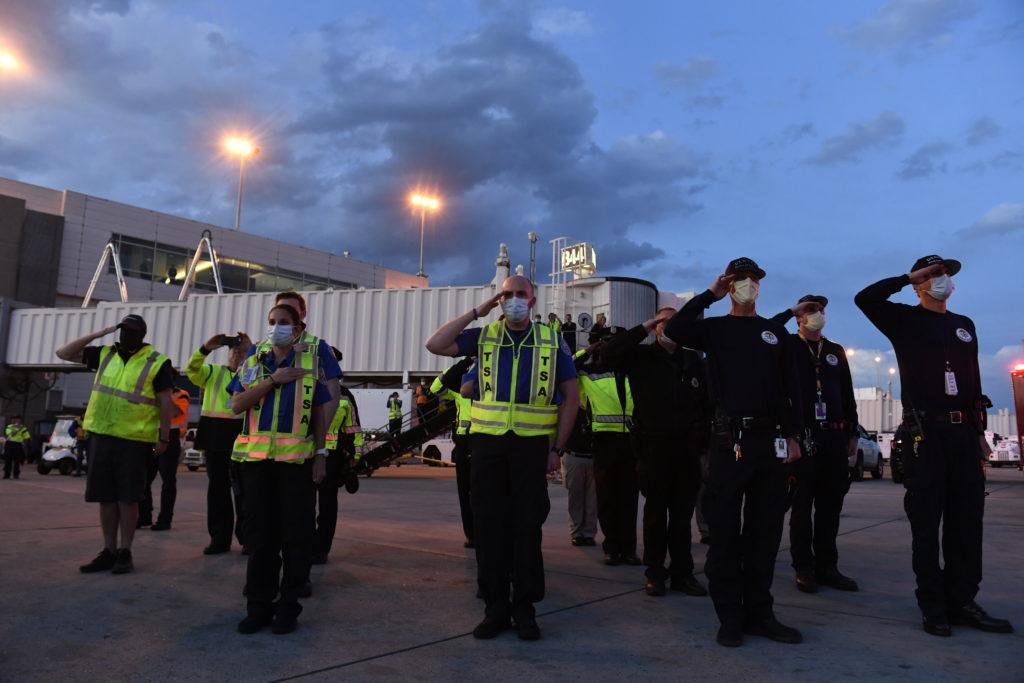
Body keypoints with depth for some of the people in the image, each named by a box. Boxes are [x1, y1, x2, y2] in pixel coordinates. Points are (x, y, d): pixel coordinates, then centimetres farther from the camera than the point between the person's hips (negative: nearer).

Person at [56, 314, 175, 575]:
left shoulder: (157, 362, -5)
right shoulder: (105, 355, 11)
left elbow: (166, 402, -6)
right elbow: (63, 353, 13)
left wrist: (164, 437, -10)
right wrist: (97, 334, 3)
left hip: (134, 440, -5)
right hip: (101, 436, 5)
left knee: (127, 498, 0)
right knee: (105, 497, 9)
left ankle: (125, 552, 10)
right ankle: (109, 551, 18)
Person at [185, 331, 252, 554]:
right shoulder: (213, 372, 12)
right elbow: (191, 370, -4)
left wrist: (252, 349, -15)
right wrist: (206, 348, -18)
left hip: (240, 434, -2)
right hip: (214, 434, 3)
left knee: (241, 488, -1)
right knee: (217, 487, 8)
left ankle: (247, 537, 7)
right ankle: (219, 538, 17)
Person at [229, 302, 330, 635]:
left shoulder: (311, 362, 5)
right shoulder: (252, 362, 10)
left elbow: (319, 413, 5)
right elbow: (237, 404, -1)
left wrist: (321, 455, -2)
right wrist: (273, 380, -11)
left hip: (298, 458, -2)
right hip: (256, 458, 2)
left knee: (295, 535, 2)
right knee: (259, 533, 7)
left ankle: (288, 605, 13)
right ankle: (259, 605, 18)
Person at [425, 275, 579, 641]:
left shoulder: (552, 342, 6)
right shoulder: (483, 337, 9)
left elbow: (571, 397, 6)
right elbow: (435, 344, -3)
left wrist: (557, 448, -1)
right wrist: (476, 312, -2)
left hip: (532, 444, -1)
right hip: (488, 442, 1)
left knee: (528, 526, 3)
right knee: (489, 525, 4)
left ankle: (525, 607, 16)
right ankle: (496, 606, 16)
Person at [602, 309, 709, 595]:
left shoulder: (692, 360, 12)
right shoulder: (642, 356, 3)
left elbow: (705, 402, 13)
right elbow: (608, 353, -14)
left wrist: (705, 439, 7)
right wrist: (643, 328, -11)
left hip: (687, 447, 3)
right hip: (654, 445, -3)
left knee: (683, 513, 8)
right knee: (656, 512, 6)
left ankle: (682, 572, 18)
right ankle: (655, 573, 16)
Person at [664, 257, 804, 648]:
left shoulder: (776, 333, 16)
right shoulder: (714, 328, 8)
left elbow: (791, 389, 13)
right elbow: (674, 330, -13)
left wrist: (793, 436, 4)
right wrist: (710, 294, -6)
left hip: (770, 441, 3)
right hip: (729, 441, -3)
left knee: (765, 531, 8)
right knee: (725, 531, 1)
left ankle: (758, 613, 19)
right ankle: (730, 616, 11)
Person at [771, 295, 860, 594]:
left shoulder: (836, 351, 16)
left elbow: (848, 395, 17)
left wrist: (852, 433, 13)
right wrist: (790, 310, -8)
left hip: (834, 435, 4)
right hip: (802, 434, -4)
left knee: (831, 502, 8)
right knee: (802, 503, 2)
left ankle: (827, 566, 18)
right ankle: (804, 568, 9)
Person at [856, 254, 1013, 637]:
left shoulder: (965, 325, 20)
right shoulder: (905, 320, 4)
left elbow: (974, 381, 20)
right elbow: (865, 299, -13)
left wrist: (980, 430, 15)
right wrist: (909, 276, -4)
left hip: (964, 432, 6)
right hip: (925, 432, -5)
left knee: (967, 522, 7)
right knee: (926, 522, -1)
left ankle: (963, 601, 16)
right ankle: (933, 605, 6)